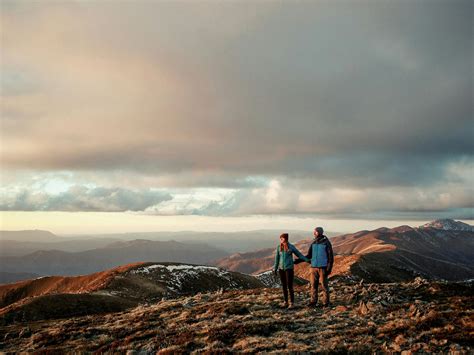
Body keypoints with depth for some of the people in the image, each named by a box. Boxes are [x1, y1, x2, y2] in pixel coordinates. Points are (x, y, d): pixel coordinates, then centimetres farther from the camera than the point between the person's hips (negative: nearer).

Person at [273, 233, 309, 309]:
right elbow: (277, 258, 9)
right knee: (284, 286, 8)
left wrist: (307, 260, -7)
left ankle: (292, 303, 4)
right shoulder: (279, 247, 3)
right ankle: (286, 302, 19)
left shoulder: (291, 247, -5)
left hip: (289, 268, -4)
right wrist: (275, 268, 10)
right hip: (281, 269, 4)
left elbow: (299, 254, 3)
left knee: (290, 286, -6)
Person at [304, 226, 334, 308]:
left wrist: (329, 268, -14)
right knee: (313, 285, 4)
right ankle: (313, 301, 12)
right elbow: (309, 255, 13)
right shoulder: (313, 243, 9)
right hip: (314, 267, 5)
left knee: (324, 285, 0)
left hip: (323, 267, -5)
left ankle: (326, 302, 10)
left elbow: (330, 256, -8)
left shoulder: (326, 243, -8)